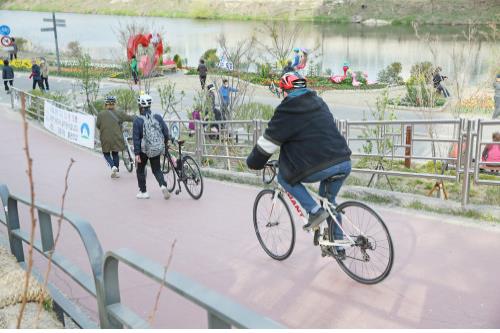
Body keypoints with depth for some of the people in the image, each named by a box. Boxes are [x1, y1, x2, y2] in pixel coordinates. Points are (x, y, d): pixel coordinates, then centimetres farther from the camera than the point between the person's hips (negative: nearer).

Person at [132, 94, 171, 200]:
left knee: (140, 170, 17)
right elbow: (166, 132, 2)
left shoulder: (138, 120, -12)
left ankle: (143, 192, 20)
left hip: (144, 149, -3)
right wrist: (164, 144, 18)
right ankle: (163, 185, -11)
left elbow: (136, 138, -13)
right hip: (157, 149, 3)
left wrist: (136, 153, -11)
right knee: (156, 169, 15)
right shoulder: (158, 117, -1)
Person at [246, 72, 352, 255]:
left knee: (284, 176, 15)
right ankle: (338, 245, 32)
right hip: (345, 163, 8)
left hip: (321, 167, -7)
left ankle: (314, 211, 4)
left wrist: (253, 162, 16)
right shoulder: (319, 103, 20)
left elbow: (268, 141, 1)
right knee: (329, 200, 28)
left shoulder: (288, 109, -2)